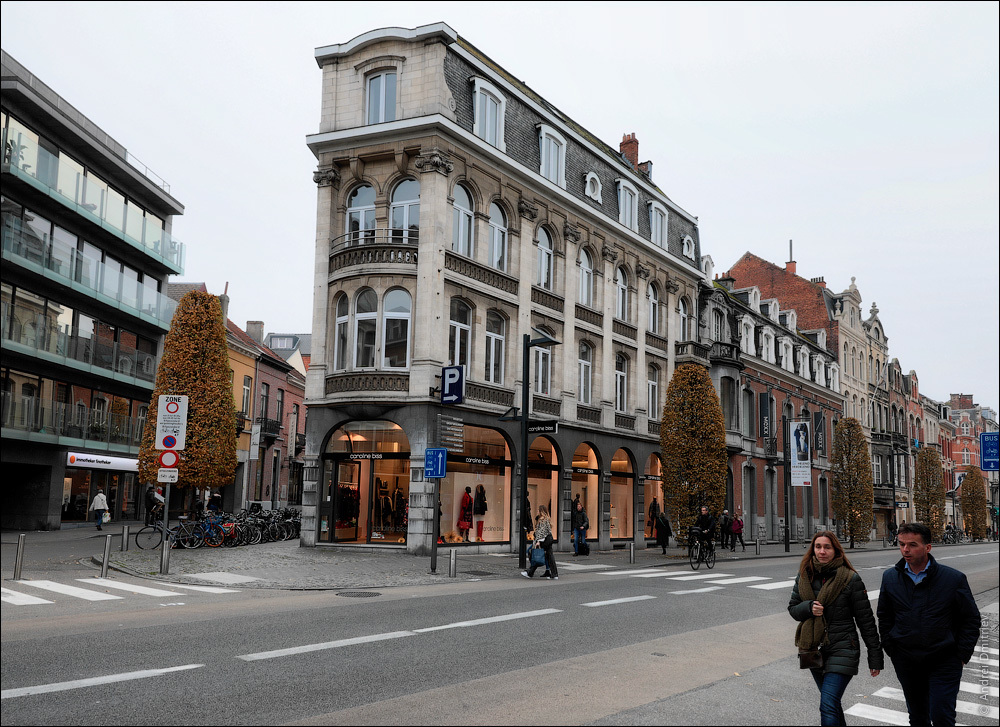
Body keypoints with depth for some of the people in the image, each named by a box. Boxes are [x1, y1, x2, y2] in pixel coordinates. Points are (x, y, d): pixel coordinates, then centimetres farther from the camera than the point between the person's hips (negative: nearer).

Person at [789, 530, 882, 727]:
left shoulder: (850, 579, -10)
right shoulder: (804, 576, 4)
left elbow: (866, 620, -6)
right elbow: (793, 608, 9)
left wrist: (875, 656, -5)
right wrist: (809, 607, -14)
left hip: (842, 650, -6)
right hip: (814, 650, 6)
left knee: (828, 706, -15)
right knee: (832, 702, 21)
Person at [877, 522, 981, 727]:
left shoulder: (954, 578, -8)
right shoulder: (890, 577, 1)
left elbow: (971, 619, 0)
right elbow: (884, 617, 12)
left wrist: (962, 655, -4)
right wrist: (890, 649, 7)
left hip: (944, 663, -3)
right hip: (906, 663, 3)